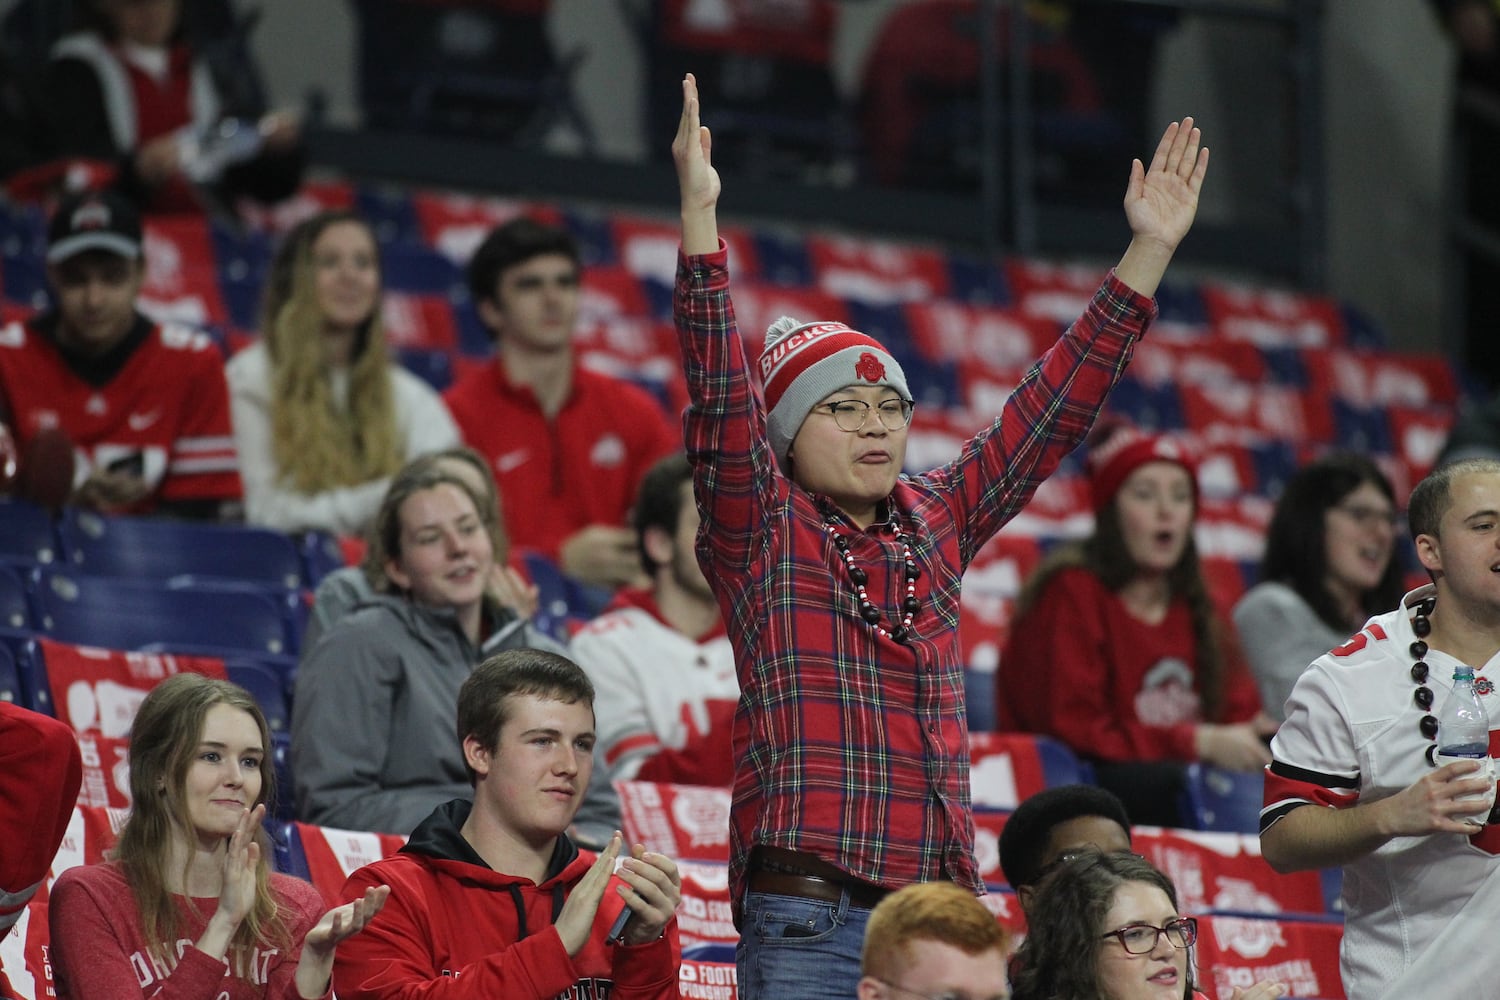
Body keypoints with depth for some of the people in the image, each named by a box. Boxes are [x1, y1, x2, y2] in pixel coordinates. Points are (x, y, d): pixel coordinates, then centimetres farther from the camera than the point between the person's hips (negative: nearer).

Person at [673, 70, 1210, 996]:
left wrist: (1149, 251, 14)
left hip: (938, 912, 5)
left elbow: (1053, 409, 17)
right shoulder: (761, 531, 1)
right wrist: (700, 216, -22)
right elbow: (722, 395, -11)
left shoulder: (936, 524, 14)